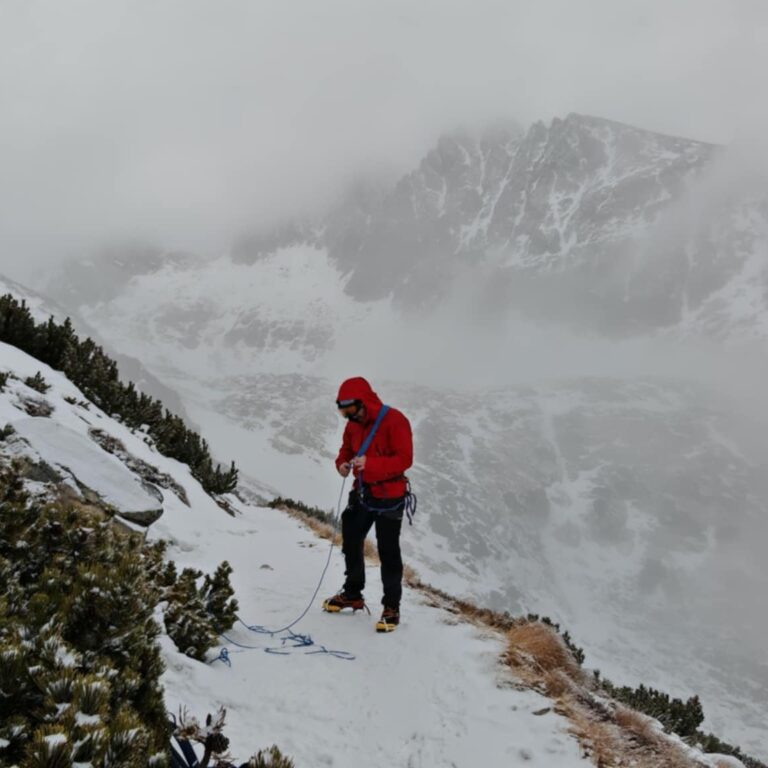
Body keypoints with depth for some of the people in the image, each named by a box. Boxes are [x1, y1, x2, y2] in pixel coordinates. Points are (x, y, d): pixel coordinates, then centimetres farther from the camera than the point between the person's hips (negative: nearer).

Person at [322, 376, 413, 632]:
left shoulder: (394, 421, -20)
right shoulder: (353, 425, 3)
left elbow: (405, 459, -24)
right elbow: (346, 450, 14)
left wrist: (370, 463, -34)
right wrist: (342, 464, -11)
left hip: (389, 497, -7)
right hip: (362, 494, 8)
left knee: (388, 552, -1)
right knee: (351, 543, 18)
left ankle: (391, 608, 12)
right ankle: (353, 594, 37)